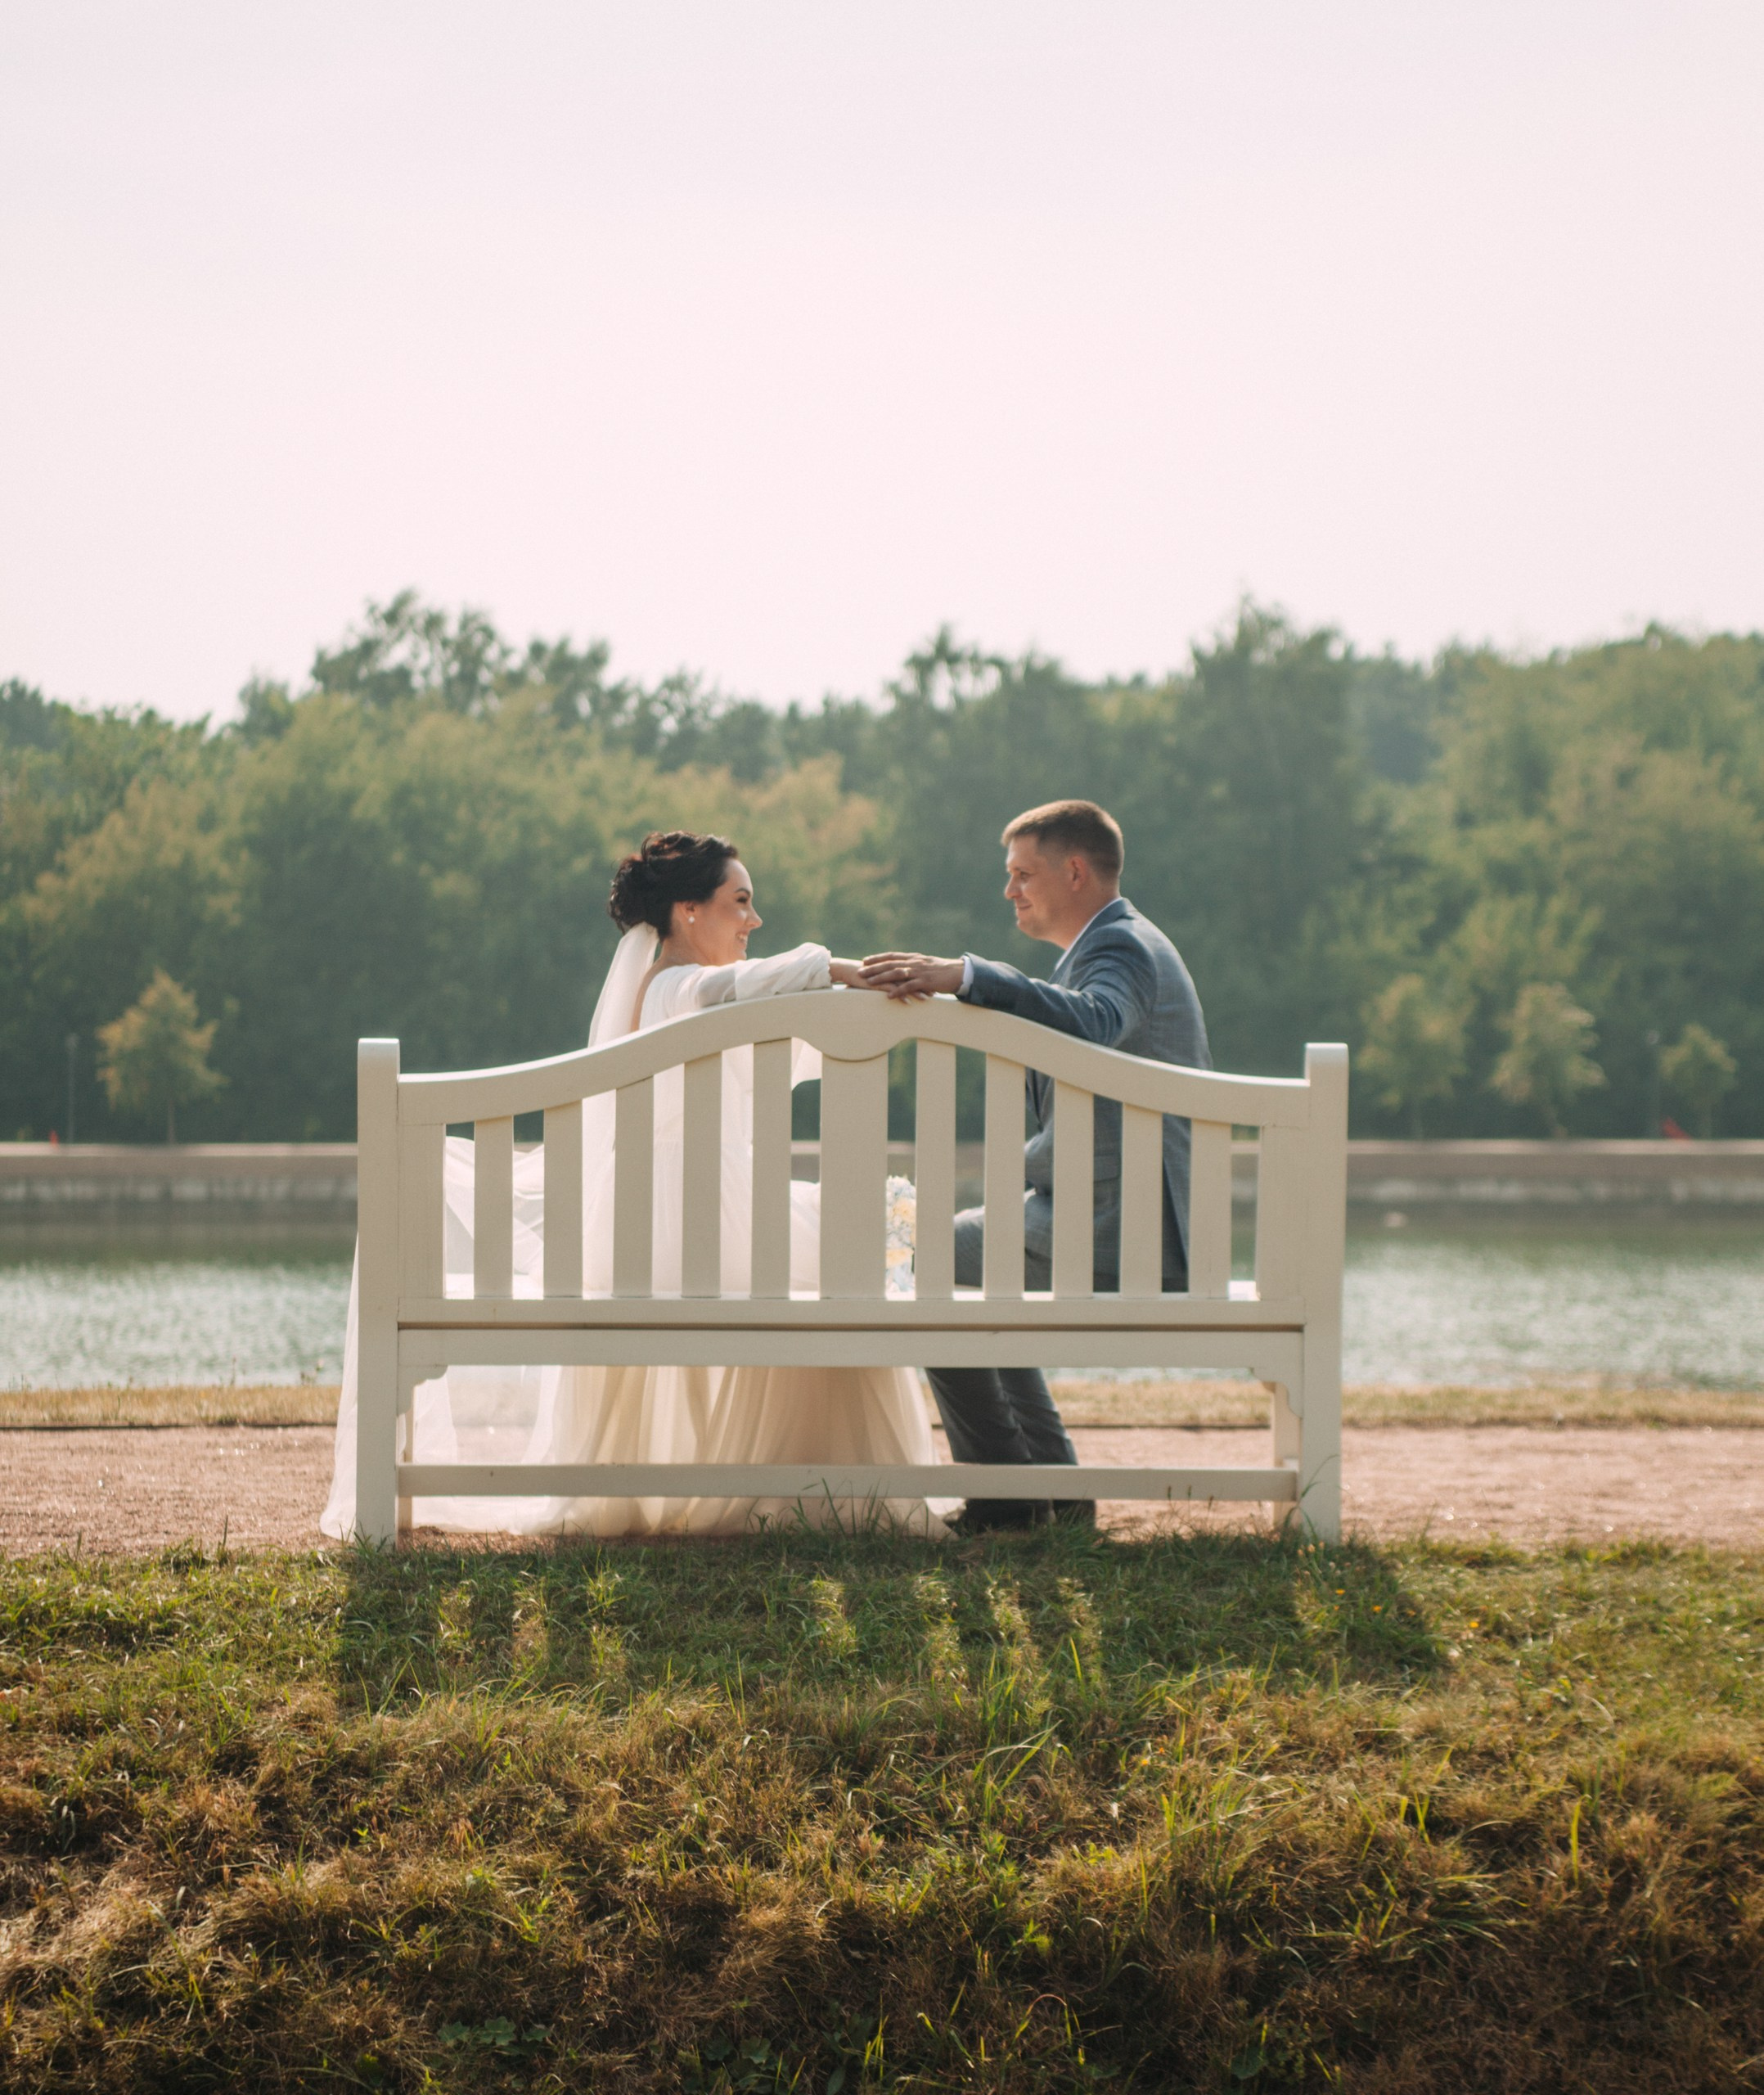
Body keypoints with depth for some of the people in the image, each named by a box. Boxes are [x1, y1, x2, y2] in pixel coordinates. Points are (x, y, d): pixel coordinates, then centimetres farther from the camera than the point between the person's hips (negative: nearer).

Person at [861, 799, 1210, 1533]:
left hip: (1121, 1239, -11)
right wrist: (1013, 1181, 17)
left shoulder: (1121, 948, -13)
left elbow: (1088, 1023, -39)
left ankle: (1004, 1489, 1)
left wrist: (963, 975, -44)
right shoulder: (1119, 944, 22)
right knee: (973, 1270, 27)